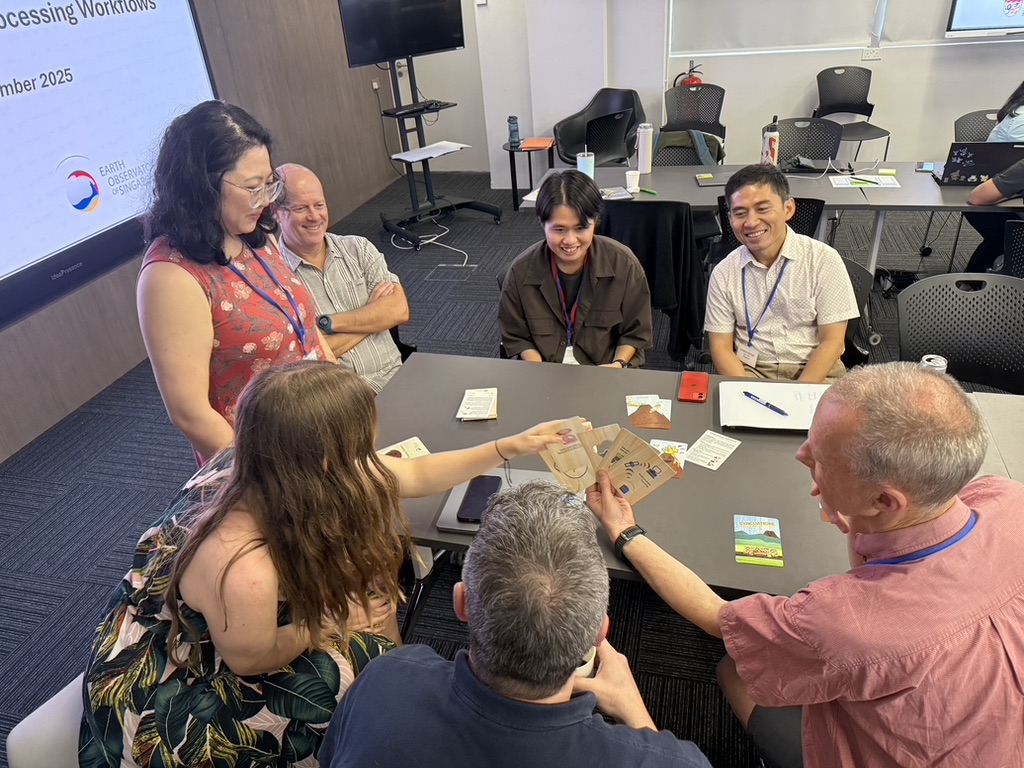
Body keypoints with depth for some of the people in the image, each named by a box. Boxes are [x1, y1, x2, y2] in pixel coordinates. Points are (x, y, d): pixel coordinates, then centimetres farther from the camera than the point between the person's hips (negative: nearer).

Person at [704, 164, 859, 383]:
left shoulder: (823, 260, -3)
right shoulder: (724, 273, 1)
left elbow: (832, 342, -4)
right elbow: (721, 347, 1)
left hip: (815, 373, -1)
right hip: (749, 372, 1)